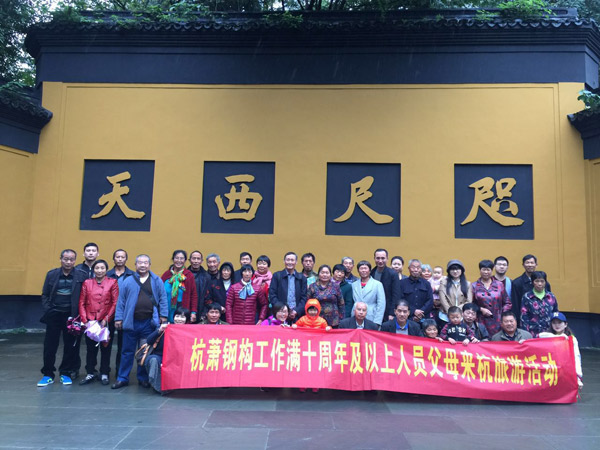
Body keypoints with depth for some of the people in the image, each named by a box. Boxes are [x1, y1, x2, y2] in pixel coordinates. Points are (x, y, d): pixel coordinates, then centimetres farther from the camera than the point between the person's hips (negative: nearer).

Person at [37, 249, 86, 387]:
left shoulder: (80, 276, -3)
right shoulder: (52, 274, 4)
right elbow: (45, 295, 8)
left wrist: (78, 315, -9)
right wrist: (47, 310, -3)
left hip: (71, 316, -1)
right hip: (54, 315, 2)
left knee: (70, 346, 6)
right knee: (50, 345, 6)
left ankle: (65, 373, 20)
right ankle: (48, 374, 19)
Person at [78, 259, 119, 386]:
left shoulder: (112, 283, -1)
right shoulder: (87, 283, 6)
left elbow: (115, 303, -4)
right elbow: (82, 303, 6)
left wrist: (106, 319, -10)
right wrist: (84, 320, -4)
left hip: (106, 321, -2)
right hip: (90, 321, 2)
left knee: (106, 348, 6)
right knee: (91, 348, 8)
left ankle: (104, 374, 19)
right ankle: (90, 373, 22)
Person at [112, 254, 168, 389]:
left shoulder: (157, 281, 4)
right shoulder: (128, 281, 4)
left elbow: (163, 299, 2)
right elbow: (121, 301, 4)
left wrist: (163, 315, -4)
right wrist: (118, 318, 0)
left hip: (149, 323, 0)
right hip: (131, 322, 0)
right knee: (128, 352, 9)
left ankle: (143, 378, 22)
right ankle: (122, 378, 21)